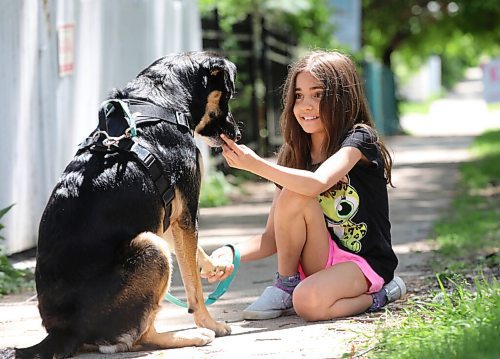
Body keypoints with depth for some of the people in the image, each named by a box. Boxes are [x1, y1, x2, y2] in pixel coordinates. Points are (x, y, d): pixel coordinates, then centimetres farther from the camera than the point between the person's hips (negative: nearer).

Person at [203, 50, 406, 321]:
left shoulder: (358, 139, -11)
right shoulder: (294, 156, 4)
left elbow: (317, 184, -33)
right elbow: (272, 238, 0)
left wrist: (255, 164, -30)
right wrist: (232, 254, -19)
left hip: (365, 262, -5)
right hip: (320, 259, 5)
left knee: (309, 302, -35)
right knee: (292, 194, -22)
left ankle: (378, 295, -5)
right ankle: (285, 286, -6)